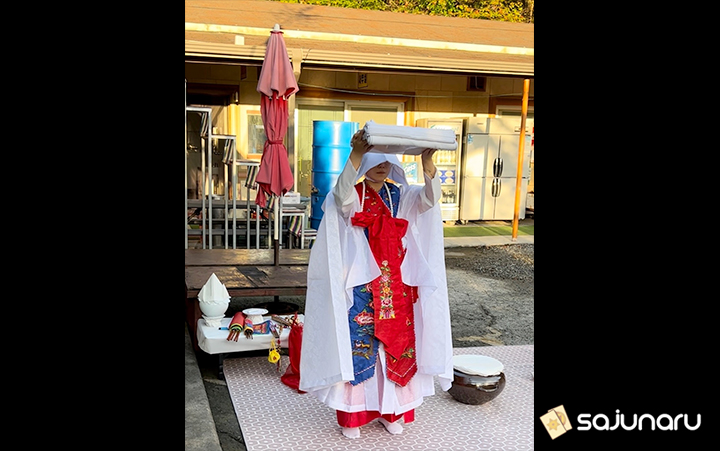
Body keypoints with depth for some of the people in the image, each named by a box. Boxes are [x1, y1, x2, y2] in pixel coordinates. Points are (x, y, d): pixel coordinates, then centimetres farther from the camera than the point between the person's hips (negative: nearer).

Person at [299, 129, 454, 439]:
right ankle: (351, 414, 16)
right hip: (360, 286, -3)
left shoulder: (401, 195, 4)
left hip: (396, 286, 3)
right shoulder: (352, 196, -4)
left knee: (396, 345, 9)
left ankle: (390, 410, 27)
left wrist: (427, 158, -35)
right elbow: (341, 194, -29)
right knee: (357, 346, 1)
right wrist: (356, 153, -45)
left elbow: (430, 198, -16)